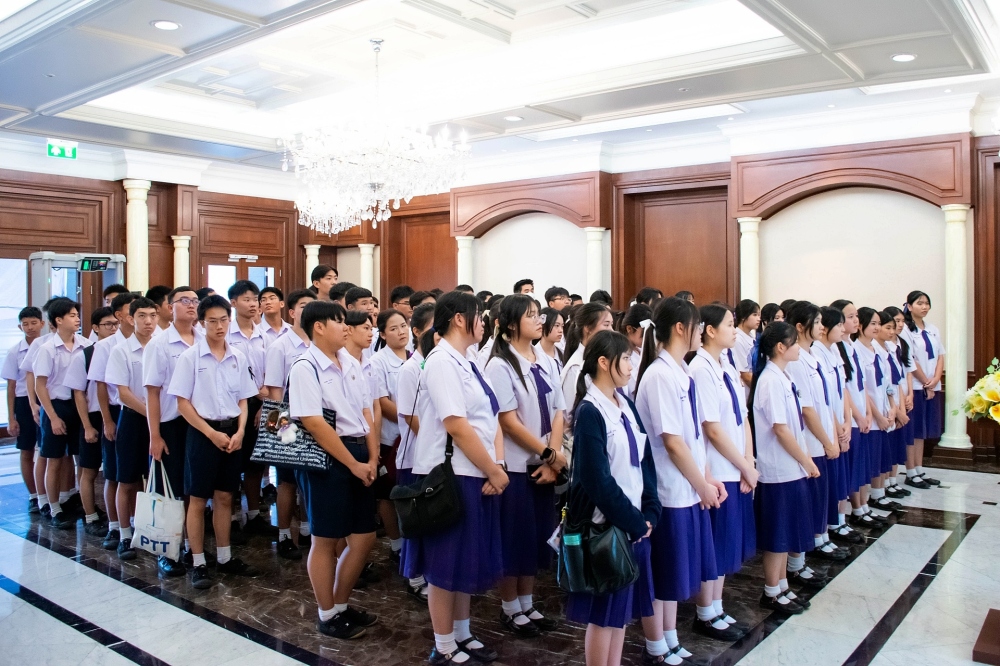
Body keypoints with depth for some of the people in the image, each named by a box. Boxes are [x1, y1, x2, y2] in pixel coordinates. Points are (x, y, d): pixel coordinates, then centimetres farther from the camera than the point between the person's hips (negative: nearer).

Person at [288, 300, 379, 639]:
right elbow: (314, 423, -19)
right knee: (326, 540, 7)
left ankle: (341, 605, 32)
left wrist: (372, 459, -2)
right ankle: (327, 616, 24)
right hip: (326, 459, -7)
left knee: (364, 538, 12)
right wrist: (354, 465, -16)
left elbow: (366, 414, 10)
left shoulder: (351, 364, 10)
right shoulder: (305, 367, -13)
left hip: (359, 455, 7)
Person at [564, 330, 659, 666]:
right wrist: (633, 522, -12)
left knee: (622, 606, 15)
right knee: (604, 611, 5)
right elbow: (598, 481, -18)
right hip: (607, 525, -7)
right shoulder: (589, 412, -15)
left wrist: (649, 513, -2)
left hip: (635, 522, 7)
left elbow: (644, 460, 7)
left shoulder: (626, 404, 7)